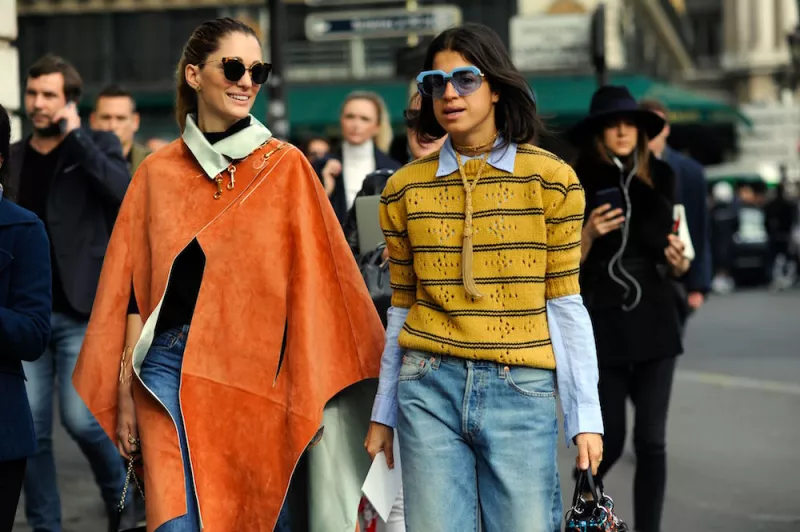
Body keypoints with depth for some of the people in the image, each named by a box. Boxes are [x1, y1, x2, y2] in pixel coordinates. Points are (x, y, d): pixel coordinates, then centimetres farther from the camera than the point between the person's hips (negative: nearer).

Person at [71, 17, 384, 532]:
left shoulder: (286, 167, 4)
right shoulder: (158, 172, 8)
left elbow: (312, 282, 1)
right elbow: (134, 286, 8)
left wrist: (319, 394, -6)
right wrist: (125, 391, 3)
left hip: (261, 372, 0)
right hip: (171, 369, 0)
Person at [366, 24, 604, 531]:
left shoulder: (551, 179, 0)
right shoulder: (405, 188, 7)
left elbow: (564, 304, 1)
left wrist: (586, 416, -3)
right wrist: (384, 412, 15)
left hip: (521, 392, -2)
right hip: (429, 389, 2)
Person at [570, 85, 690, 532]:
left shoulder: (661, 177, 4)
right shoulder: (578, 185, -5)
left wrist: (679, 262, -7)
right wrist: (589, 234, -21)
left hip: (654, 322, 2)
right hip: (601, 325, -2)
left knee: (651, 440, -2)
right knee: (611, 441, 5)